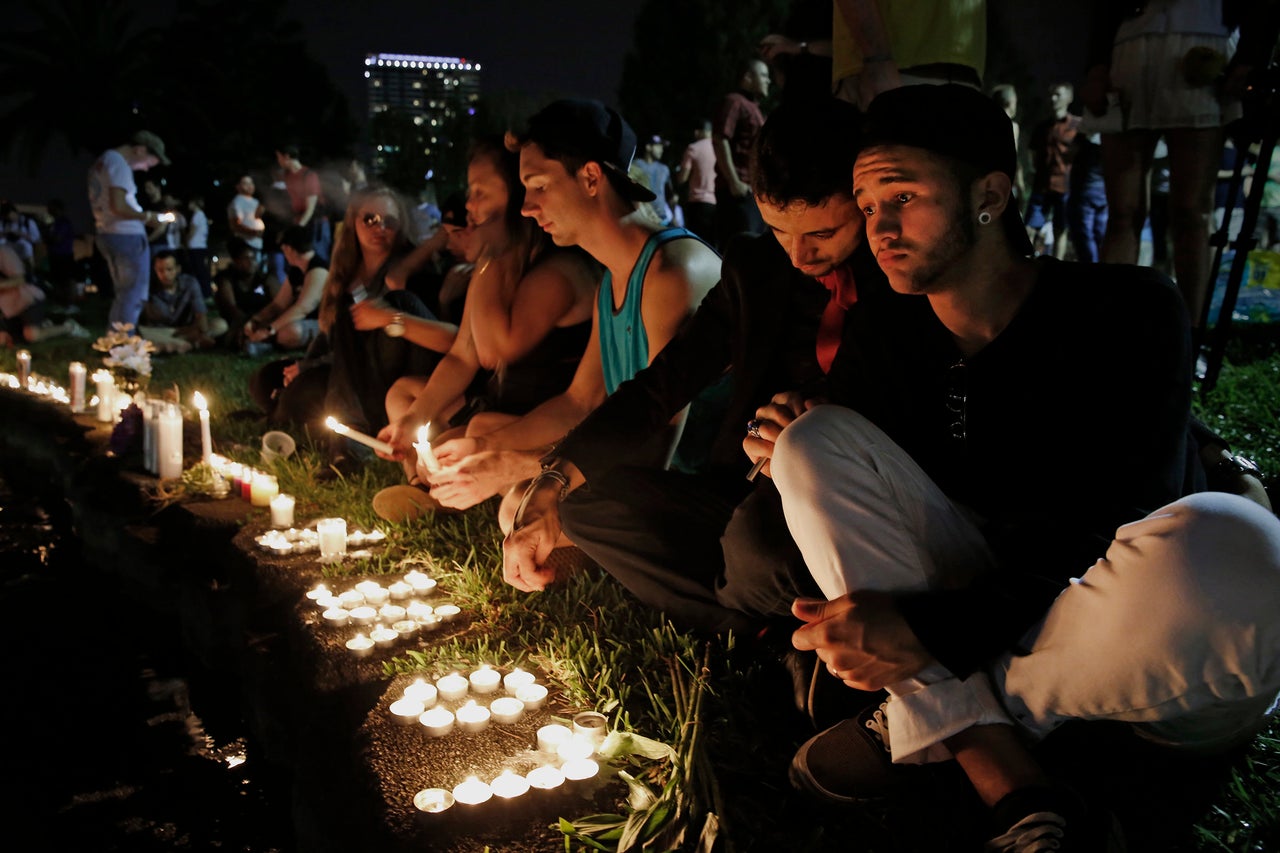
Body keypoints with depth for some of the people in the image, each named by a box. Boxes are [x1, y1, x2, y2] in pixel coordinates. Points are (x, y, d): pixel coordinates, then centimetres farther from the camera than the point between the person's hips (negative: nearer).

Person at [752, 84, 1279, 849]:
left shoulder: (1125, 313, -16)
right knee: (818, 440, -11)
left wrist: (935, 632, -29)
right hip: (992, 605, 5)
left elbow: (1108, 536, -22)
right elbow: (866, 494, 5)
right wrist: (798, 458, -16)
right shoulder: (882, 327, -1)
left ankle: (923, 722, -15)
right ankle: (1004, 778, -25)